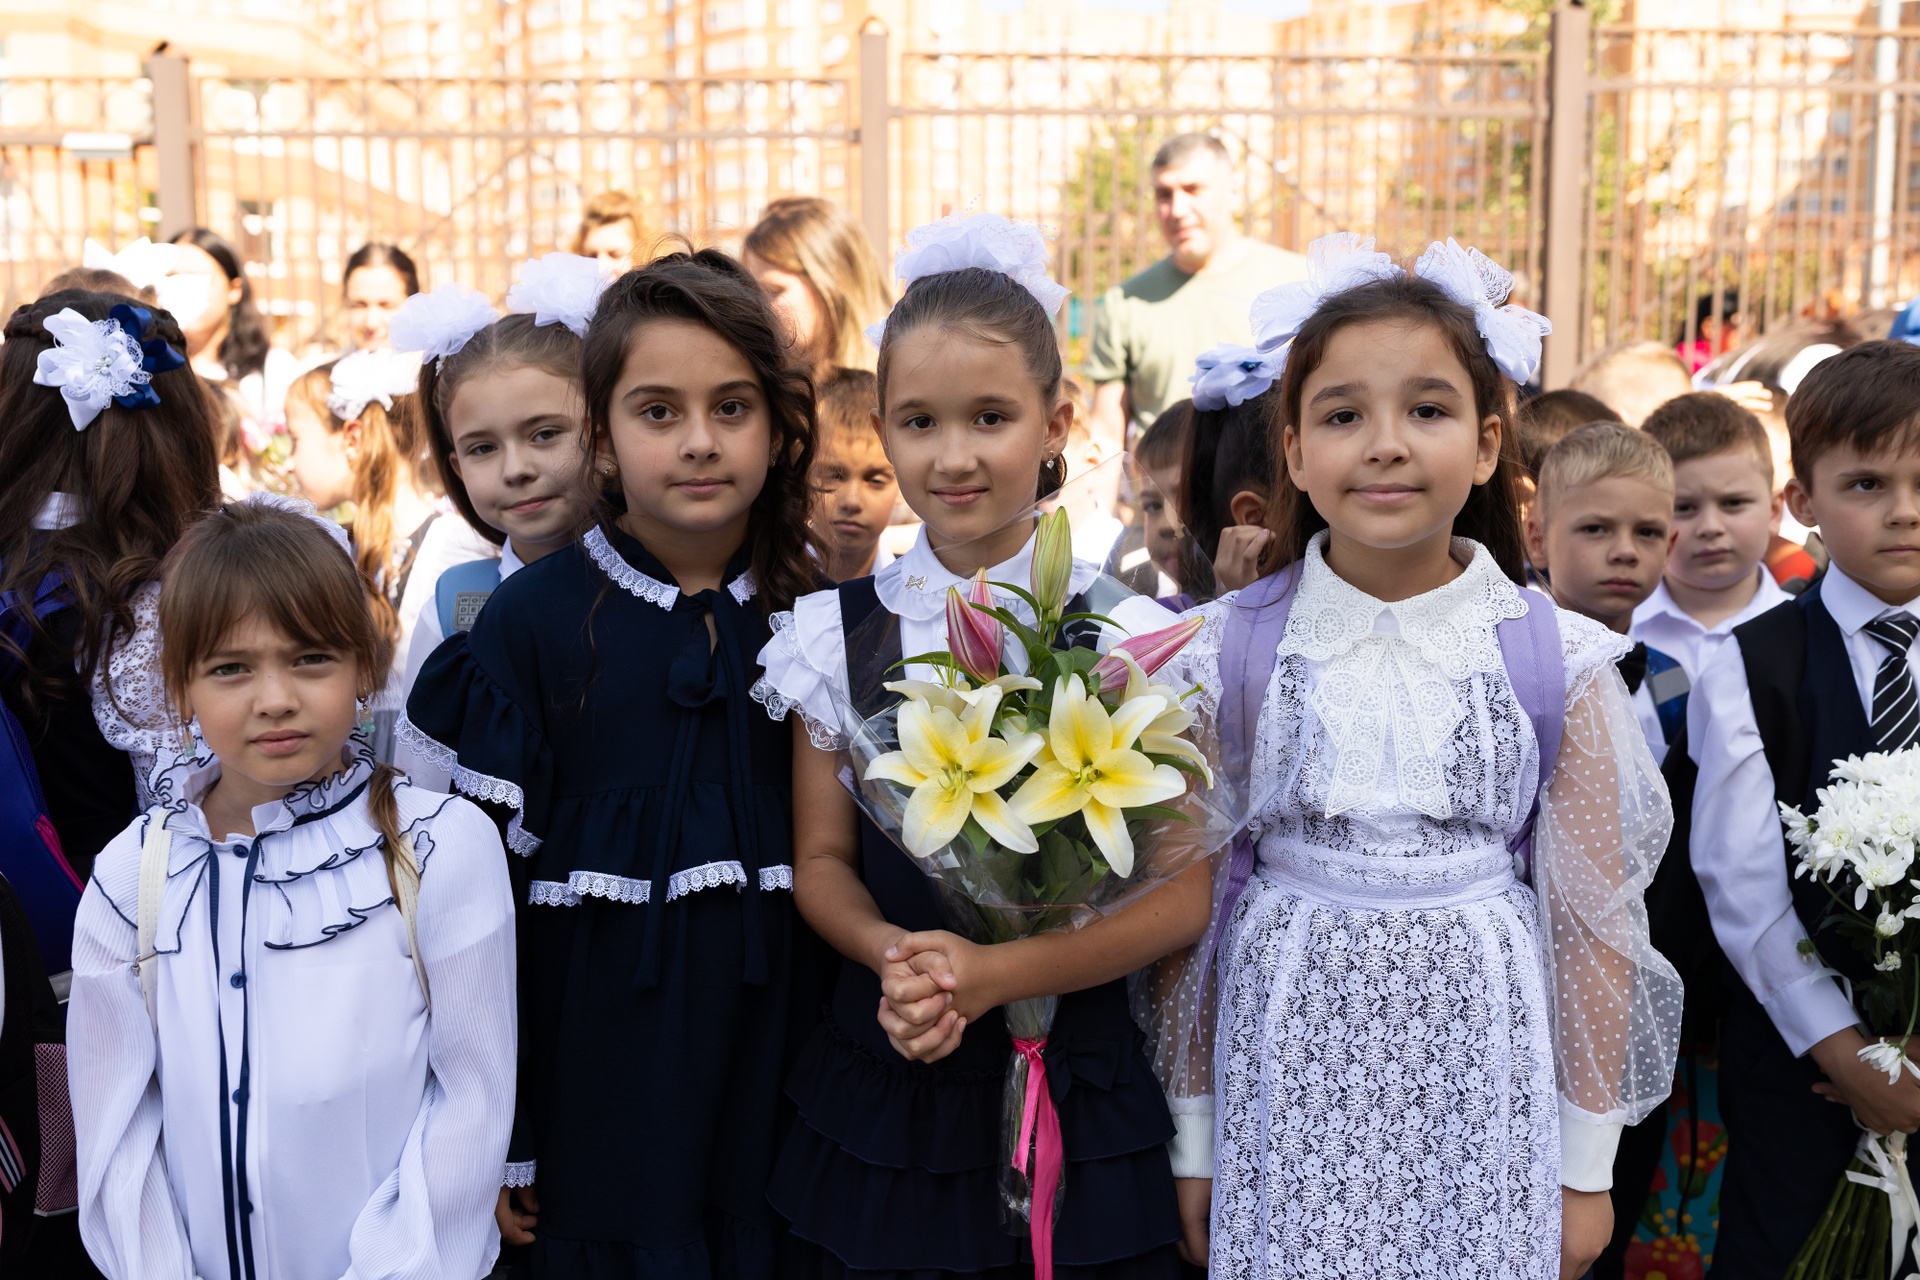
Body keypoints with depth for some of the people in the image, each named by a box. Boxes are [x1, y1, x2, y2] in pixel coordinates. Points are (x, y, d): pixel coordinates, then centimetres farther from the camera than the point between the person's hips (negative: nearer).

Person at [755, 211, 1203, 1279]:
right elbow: (822, 859, 5)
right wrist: (892, 955, -16)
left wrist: (995, 972, -19)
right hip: (887, 1098, 2)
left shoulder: (1130, 637, -6)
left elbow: (1182, 895, -7)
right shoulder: (836, 634, 0)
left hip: (1078, 1099, -1)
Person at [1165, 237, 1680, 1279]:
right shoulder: (1227, 652, -4)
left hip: (1480, 1095, 0)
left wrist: (1586, 1166, 5)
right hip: (1290, 1084, 0)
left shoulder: (1560, 663, -5)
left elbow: (1592, 924, 1)